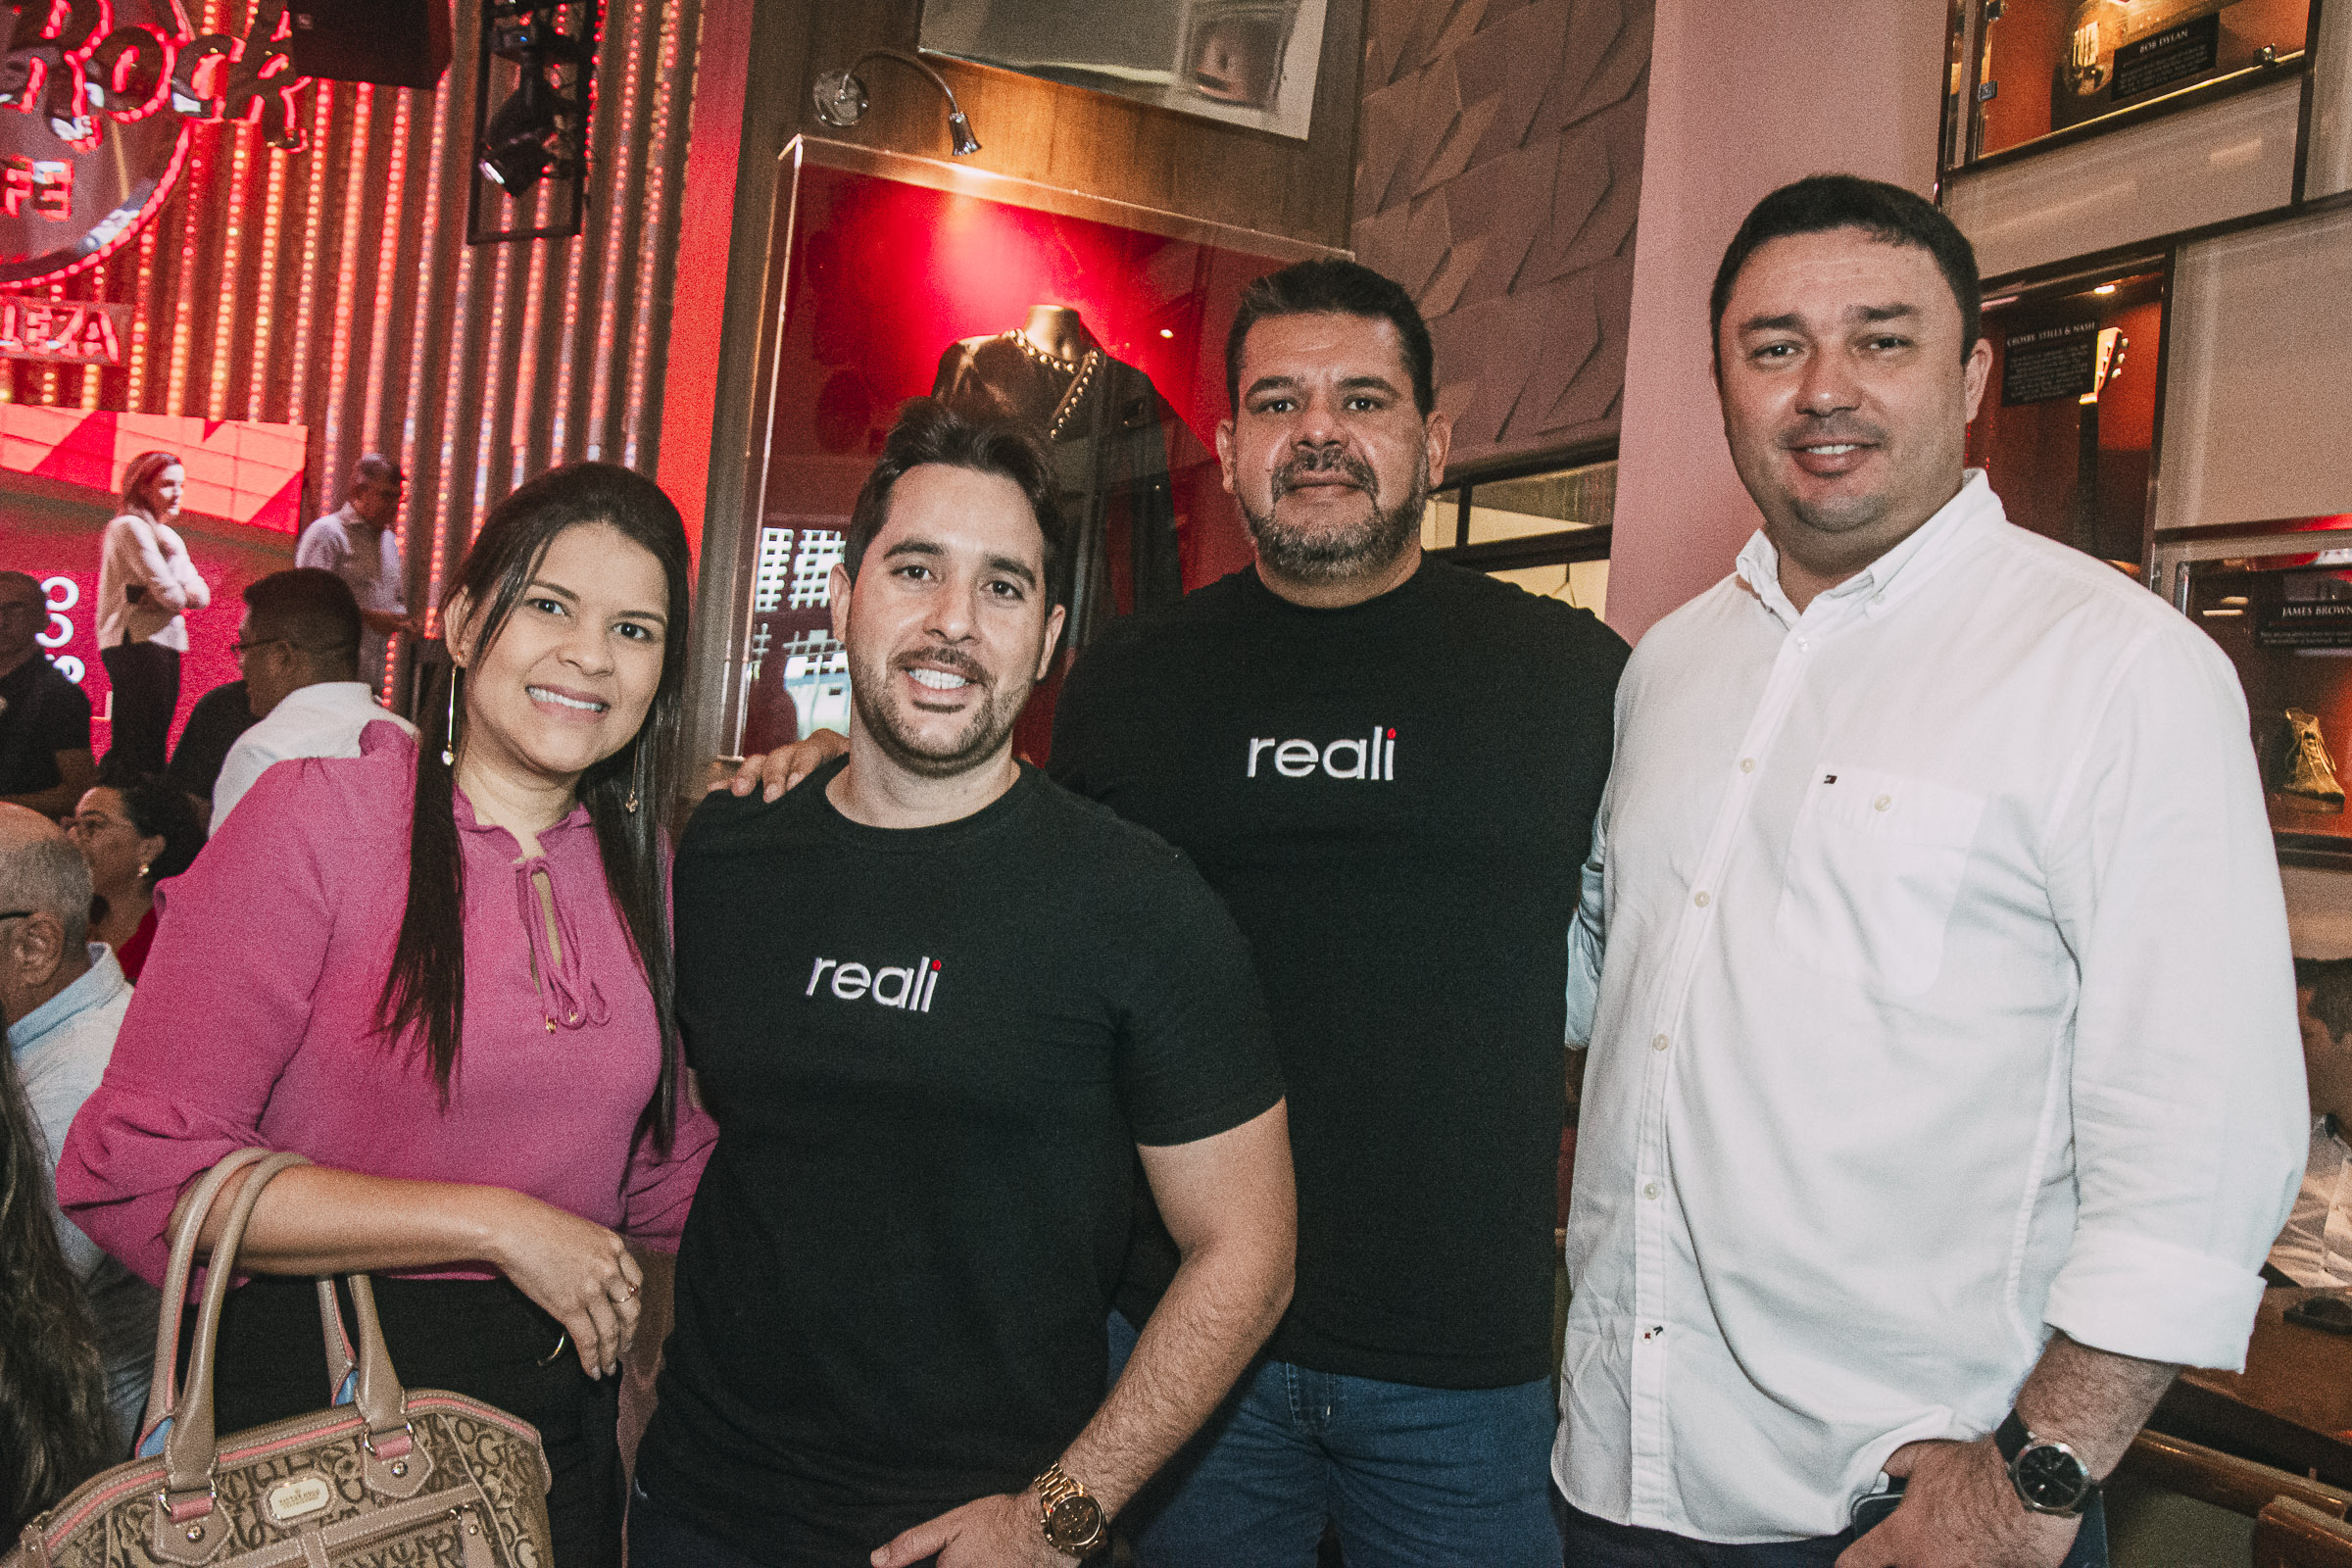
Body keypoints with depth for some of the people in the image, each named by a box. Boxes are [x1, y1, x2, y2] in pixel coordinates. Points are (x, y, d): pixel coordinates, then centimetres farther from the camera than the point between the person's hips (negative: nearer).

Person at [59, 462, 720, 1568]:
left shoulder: (644, 865, 4)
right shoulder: (318, 818, -13)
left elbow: (663, 1166, 9)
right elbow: (136, 1173, -18)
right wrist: (496, 1225, -19)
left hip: (558, 1413, 5)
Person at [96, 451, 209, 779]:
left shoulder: (168, 536, 22)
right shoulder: (130, 527, -7)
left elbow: (201, 595, 10)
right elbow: (169, 594, -15)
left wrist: (180, 593, -9)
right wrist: (183, 594, 5)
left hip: (164, 645, 9)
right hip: (136, 642, -9)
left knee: (154, 737, 10)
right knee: (142, 742, -13)